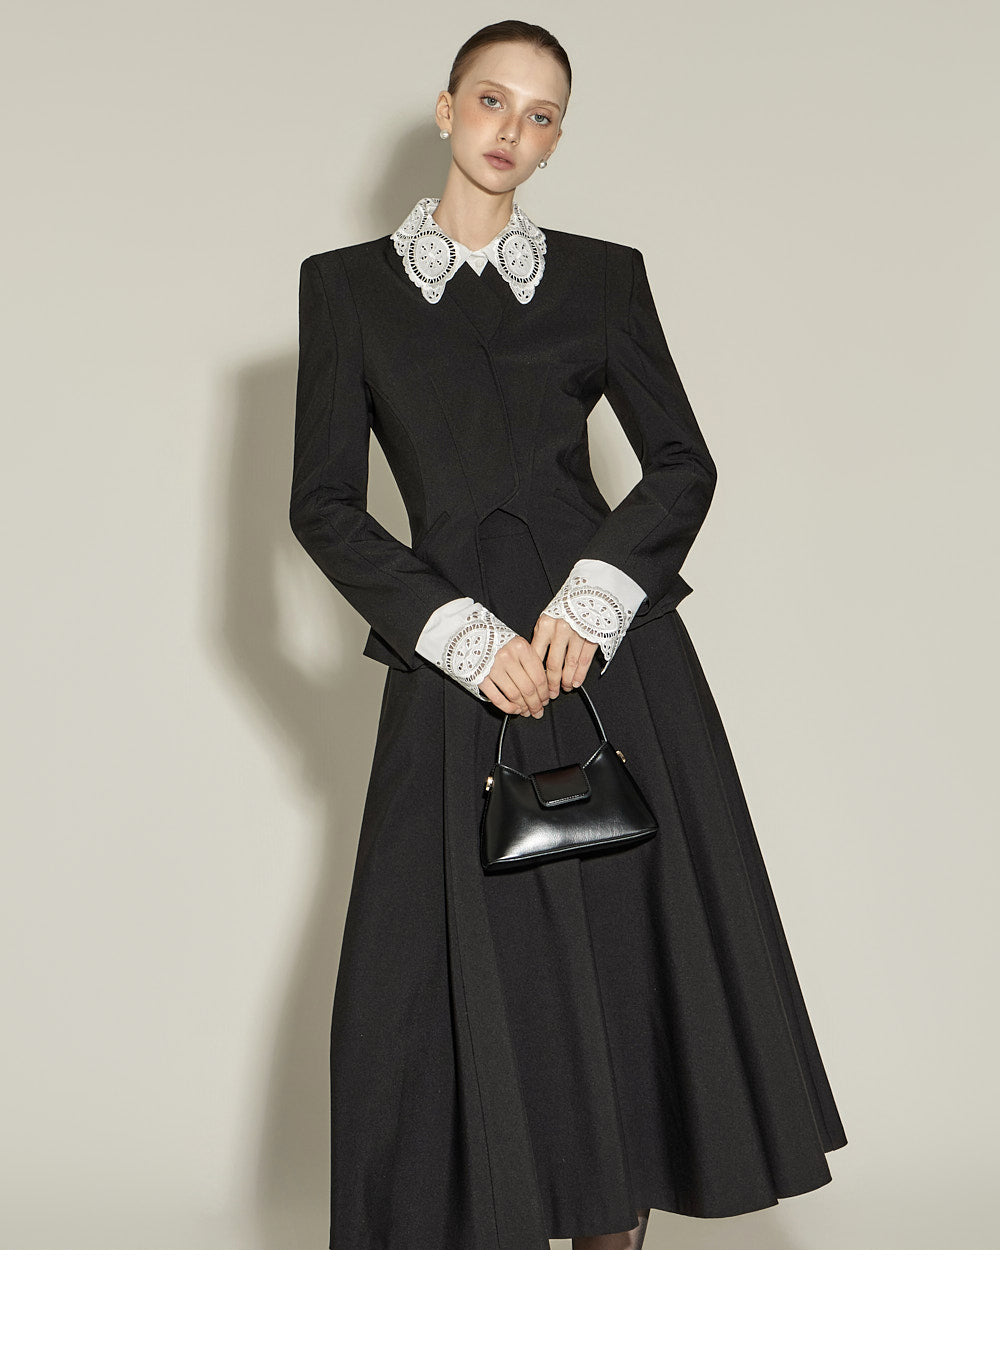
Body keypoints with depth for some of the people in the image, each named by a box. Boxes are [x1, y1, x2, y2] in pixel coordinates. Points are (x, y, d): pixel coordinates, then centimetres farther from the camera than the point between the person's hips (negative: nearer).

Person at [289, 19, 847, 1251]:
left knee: (632, 947, 4)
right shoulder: (346, 283, 6)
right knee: (467, 970, 0)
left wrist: (596, 593, -10)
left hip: (612, 647, 1)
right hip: (460, 663, -1)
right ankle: (484, 1221, 16)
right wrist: (463, 632, -10)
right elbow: (322, 502, 1)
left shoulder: (603, 276, 9)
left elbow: (684, 463, 8)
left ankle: (613, 1234, 20)